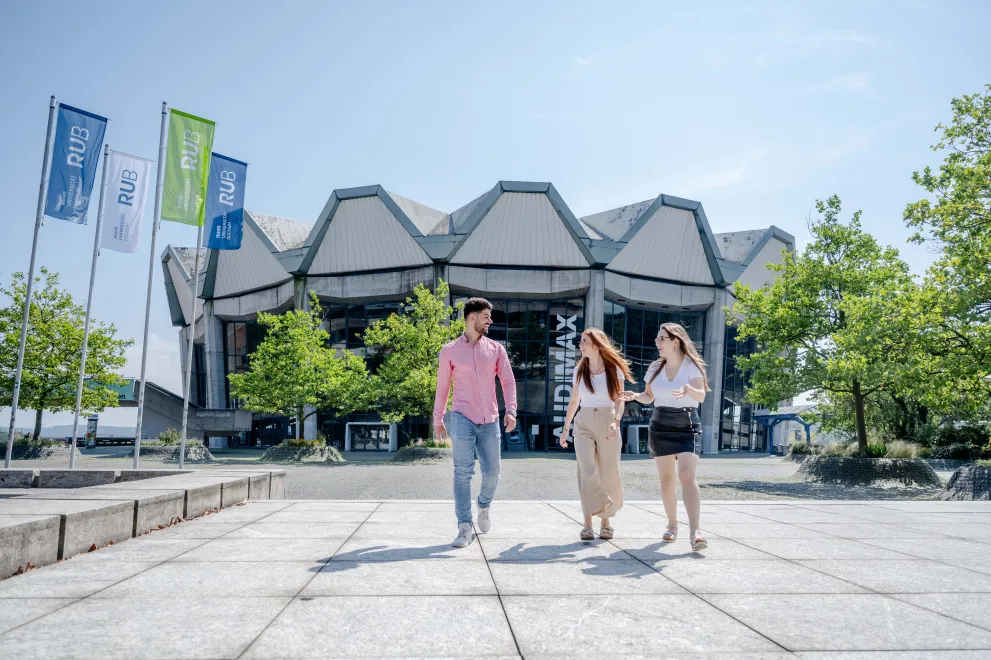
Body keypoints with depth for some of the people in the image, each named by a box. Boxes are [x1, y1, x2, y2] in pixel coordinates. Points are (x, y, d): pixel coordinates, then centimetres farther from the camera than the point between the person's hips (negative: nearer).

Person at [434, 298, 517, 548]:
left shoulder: (496, 349, 9)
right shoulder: (450, 351, 5)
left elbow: (508, 381, 5)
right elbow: (442, 387, 11)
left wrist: (511, 410, -9)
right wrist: (437, 420, 13)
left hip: (490, 421, 2)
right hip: (462, 418, -2)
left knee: (491, 473, 6)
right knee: (463, 473, -7)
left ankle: (484, 506, 36)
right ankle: (465, 528, -3)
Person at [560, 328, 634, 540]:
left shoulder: (614, 369, 2)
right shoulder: (579, 370, 10)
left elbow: (619, 400, -1)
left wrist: (616, 421, -18)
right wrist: (565, 428, 14)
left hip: (607, 423, -1)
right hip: (584, 423, 1)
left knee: (608, 473, 1)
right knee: (588, 472, -13)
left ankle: (606, 522, 16)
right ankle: (588, 524, -9)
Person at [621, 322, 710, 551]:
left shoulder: (691, 365, -6)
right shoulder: (656, 367, 7)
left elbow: (701, 395, -18)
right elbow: (648, 396, 13)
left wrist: (689, 390, -40)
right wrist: (634, 396, -8)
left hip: (687, 425, -4)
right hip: (660, 426, 4)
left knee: (687, 475, -19)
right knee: (666, 479, 7)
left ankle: (695, 531, -23)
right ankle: (672, 525, 23)